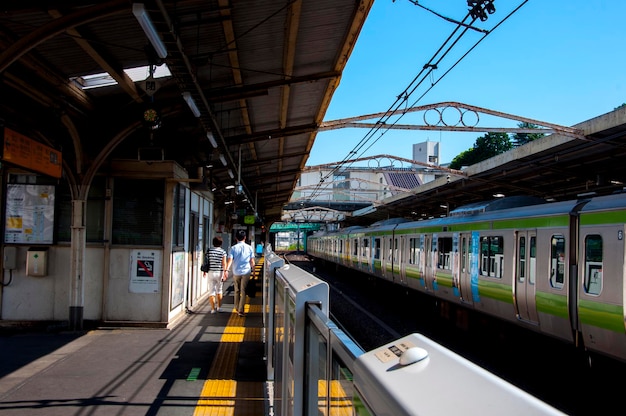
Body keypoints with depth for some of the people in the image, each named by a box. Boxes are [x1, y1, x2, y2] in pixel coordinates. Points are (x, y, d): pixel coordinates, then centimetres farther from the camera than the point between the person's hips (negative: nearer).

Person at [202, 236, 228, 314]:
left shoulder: (209, 251, 0)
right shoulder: (223, 251, -5)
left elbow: (206, 262, 3)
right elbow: (224, 264, -11)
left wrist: (205, 271, 15)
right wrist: (225, 273, -11)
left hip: (211, 272, 0)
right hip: (219, 272, 0)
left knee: (211, 291, 4)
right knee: (219, 290, 17)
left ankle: (213, 308, 0)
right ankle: (219, 307, 24)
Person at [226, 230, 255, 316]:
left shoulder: (233, 248, -1)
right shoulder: (249, 248, 1)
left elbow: (230, 260, -12)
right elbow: (252, 262, 2)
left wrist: (226, 270, -17)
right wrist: (253, 271, 12)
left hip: (236, 272, 1)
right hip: (246, 272, -1)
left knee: (237, 291, 16)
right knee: (243, 291, 1)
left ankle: (237, 308, 25)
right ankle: (241, 310, -6)